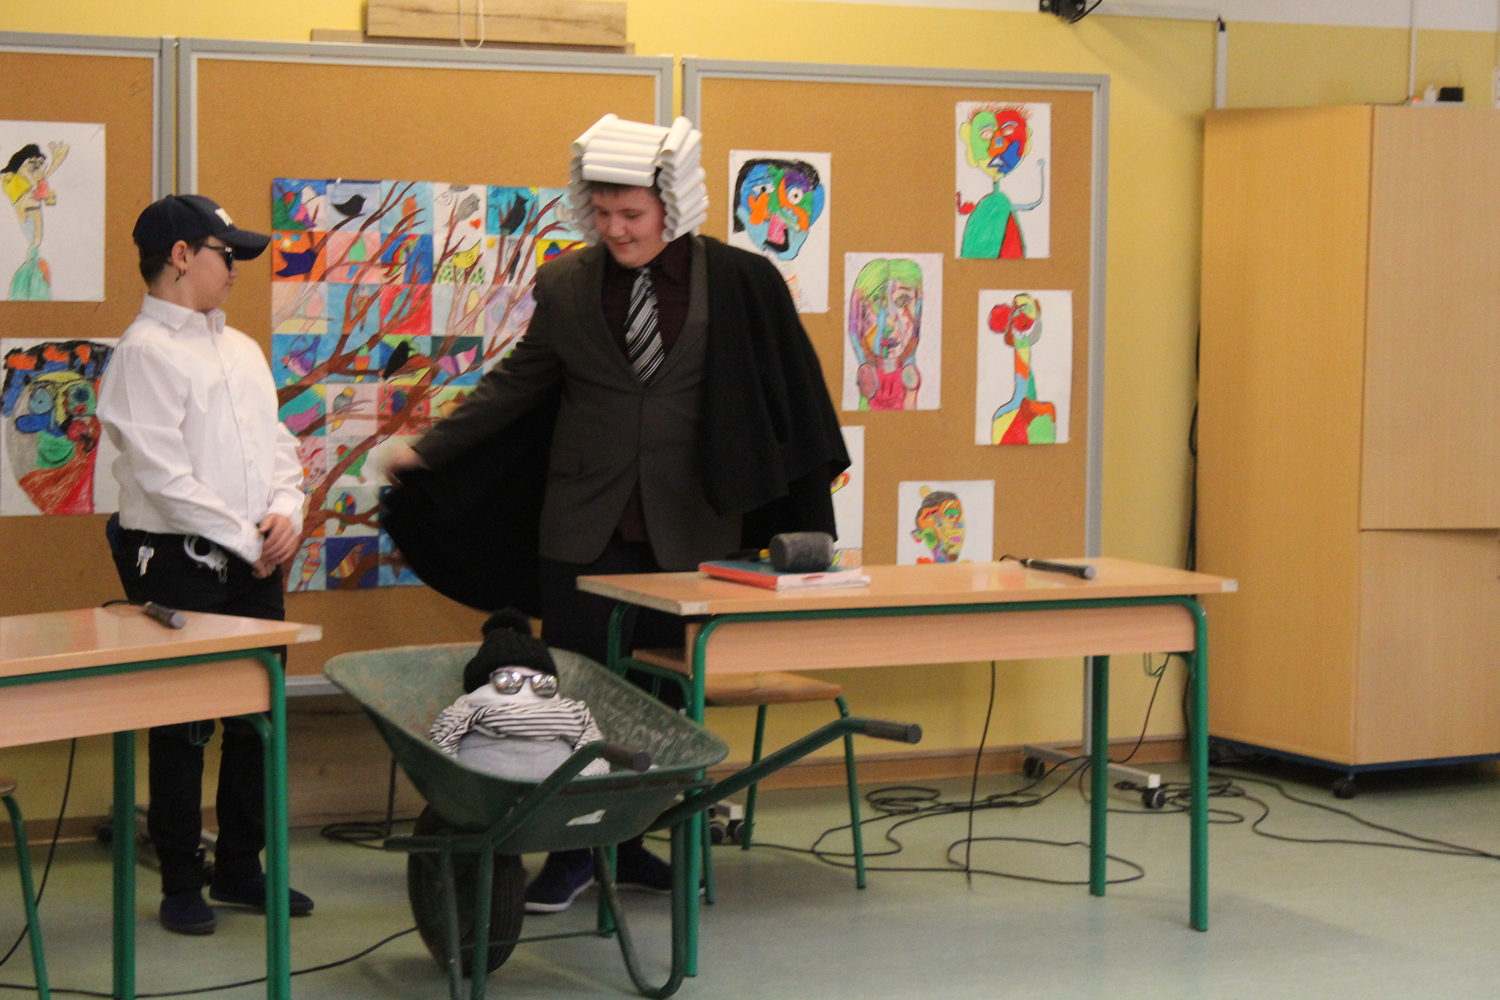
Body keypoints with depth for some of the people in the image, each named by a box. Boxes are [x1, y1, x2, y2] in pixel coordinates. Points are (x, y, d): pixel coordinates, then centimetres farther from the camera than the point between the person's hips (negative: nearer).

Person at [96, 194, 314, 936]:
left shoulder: (241, 349, 14)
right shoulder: (145, 352, -10)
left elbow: (277, 444, 16)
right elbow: (163, 473, -16)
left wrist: (284, 513, -4)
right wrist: (246, 541, -12)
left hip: (252, 563, 7)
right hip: (179, 563, -7)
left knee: (257, 717, 11)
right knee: (183, 729, 0)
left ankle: (241, 867, 23)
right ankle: (181, 883, 12)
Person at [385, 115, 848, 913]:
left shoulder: (739, 284, -3)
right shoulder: (567, 285, 3)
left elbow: (785, 397, 3)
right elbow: (518, 385, 15)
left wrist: (799, 518, 3)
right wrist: (430, 449, 12)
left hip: (689, 529, -1)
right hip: (585, 528, 1)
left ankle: (626, 845, 20)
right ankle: (573, 851, 13)